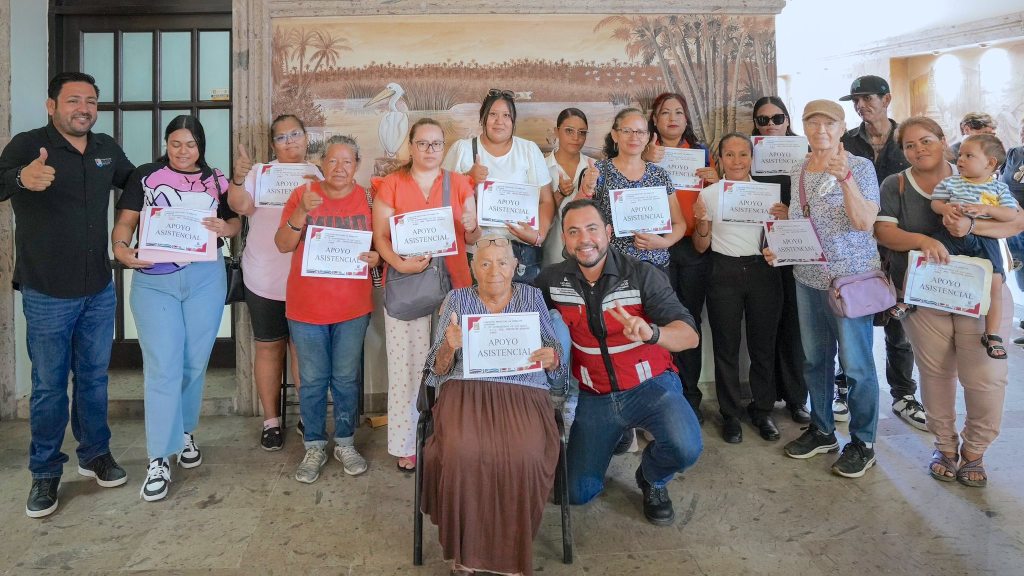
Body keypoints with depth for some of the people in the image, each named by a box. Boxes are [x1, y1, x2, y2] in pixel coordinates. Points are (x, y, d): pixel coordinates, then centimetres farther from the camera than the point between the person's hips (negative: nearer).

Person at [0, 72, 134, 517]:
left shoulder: (107, 148, 6)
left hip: (99, 291, 4)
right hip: (47, 295, -4)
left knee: (94, 378, 16)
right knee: (49, 386, 6)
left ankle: (95, 453, 32)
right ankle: (45, 473, 22)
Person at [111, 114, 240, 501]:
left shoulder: (216, 181, 10)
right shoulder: (145, 177, 4)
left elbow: (235, 221, 12)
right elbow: (125, 222, 2)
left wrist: (226, 227, -10)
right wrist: (121, 248, -18)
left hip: (205, 278, 2)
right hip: (154, 280, -2)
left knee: (195, 363, 10)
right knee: (163, 367, -6)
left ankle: (185, 433, 32)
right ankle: (160, 460, 2)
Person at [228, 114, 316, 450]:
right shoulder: (260, 173, -2)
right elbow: (240, 206, -18)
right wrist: (238, 179, -36)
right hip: (265, 280, -1)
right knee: (269, 348, 8)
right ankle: (271, 421, 20)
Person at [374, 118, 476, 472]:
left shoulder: (459, 183, 10)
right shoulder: (392, 184, 4)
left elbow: (472, 235, 11)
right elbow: (380, 237, -1)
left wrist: (472, 226, -12)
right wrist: (399, 263, -18)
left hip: (452, 284, 2)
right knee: (407, 363, -1)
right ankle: (407, 445, 10)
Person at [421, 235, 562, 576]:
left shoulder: (532, 297, 16)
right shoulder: (457, 299, 15)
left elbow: (553, 359, 13)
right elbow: (438, 369, 10)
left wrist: (551, 357, -11)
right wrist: (449, 346, -13)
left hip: (523, 392, 0)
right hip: (465, 390, 0)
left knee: (524, 455, -32)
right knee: (462, 453, -33)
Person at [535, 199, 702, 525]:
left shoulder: (641, 275, -15)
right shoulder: (551, 281, -6)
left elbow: (690, 335, -23)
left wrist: (651, 332, -45)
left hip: (650, 386, -2)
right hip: (594, 397, 3)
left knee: (686, 449, -29)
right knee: (578, 493, 1)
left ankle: (652, 478, 9)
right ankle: (617, 434, 32)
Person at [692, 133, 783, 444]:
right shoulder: (708, 194, 3)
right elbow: (700, 247, 6)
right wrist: (702, 222, -13)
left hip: (763, 270, 2)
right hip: (724, 273, -1)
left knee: (763, 345, 8)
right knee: (726, 346, 5)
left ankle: (762, 410, 25)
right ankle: (731, 414, 18)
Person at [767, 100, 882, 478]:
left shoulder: (860, 167, -7)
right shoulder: (797, 173, 9)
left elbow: (864, 223, -19)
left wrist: (844, 177, -28)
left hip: (851, 277, -6)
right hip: (808, 277, 6)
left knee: (856, 363, 0)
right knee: (814, 358, 14)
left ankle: (863, 443, 17)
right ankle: (822, 431, 30)